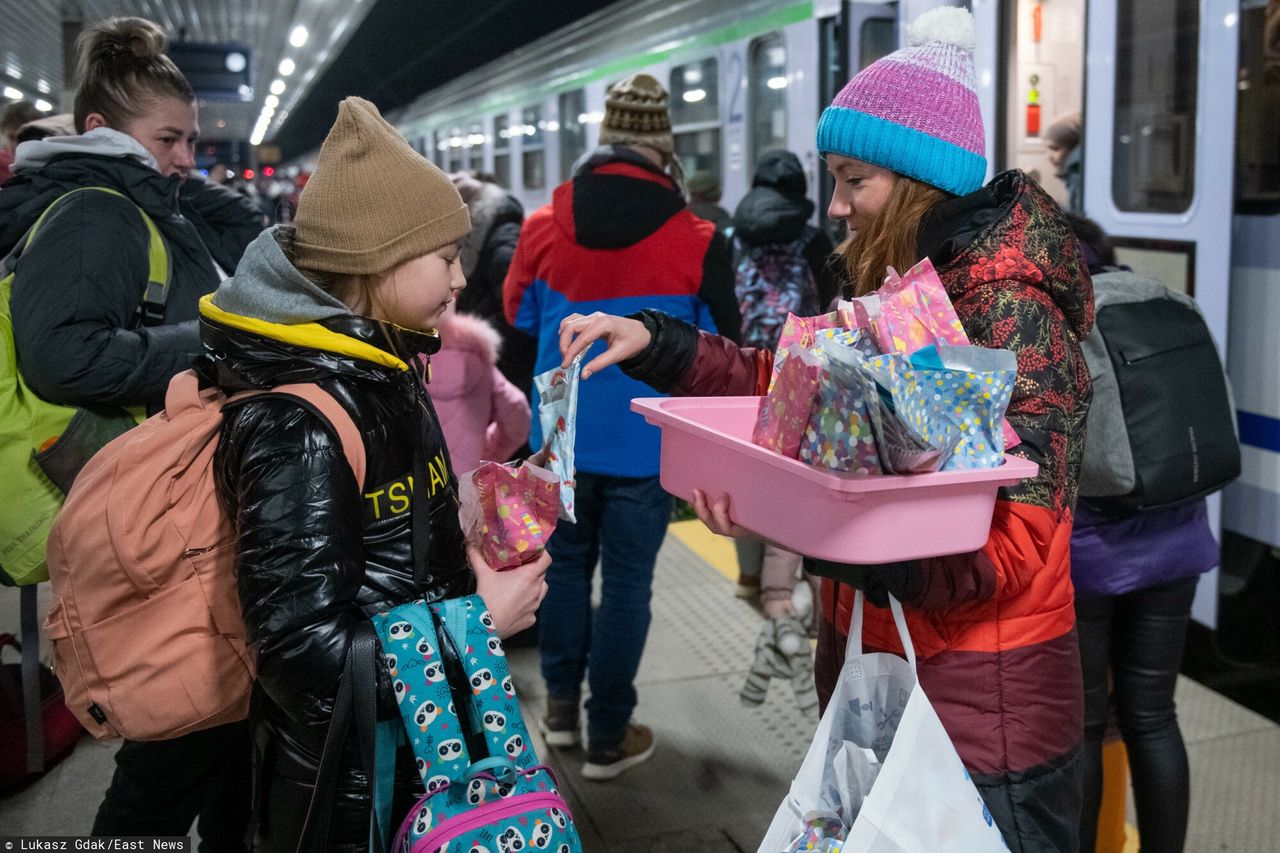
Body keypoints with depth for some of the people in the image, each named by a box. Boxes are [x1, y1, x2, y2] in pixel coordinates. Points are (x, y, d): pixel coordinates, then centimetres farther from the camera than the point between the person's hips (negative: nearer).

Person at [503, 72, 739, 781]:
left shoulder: (544, 226, -5)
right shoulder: (695, 241, -12)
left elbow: (518, 312, 10)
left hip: (563, 433, 3)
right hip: (646, 439, -2)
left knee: (566, 563, 20)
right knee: (627, 580, 7)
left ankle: (561, 707, 31)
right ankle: (608, 736, 17)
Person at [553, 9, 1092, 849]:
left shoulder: (1008, 312, -21)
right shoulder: (899, 292, 7)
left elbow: (1009, 543, -27)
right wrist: (652, 341, 0)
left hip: (979, 707, -8)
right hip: (875, 664, 8)